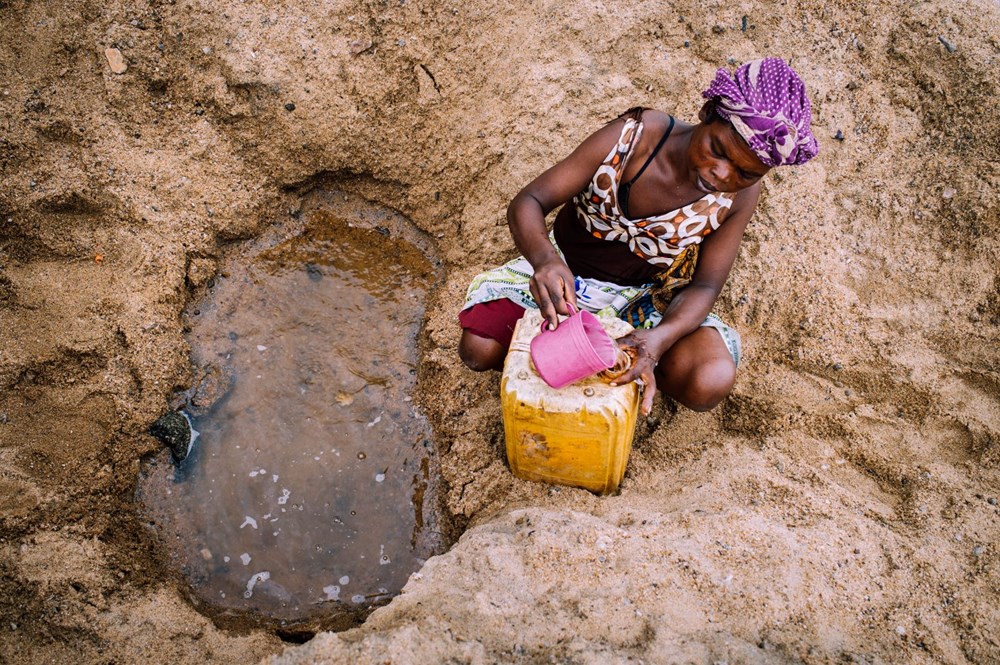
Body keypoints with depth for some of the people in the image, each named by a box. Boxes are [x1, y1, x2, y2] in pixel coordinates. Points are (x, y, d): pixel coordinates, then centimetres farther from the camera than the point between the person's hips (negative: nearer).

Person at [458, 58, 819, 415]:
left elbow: (704, 286, -15)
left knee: (711, 381, -26)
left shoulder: (741, 194, -19)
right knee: (479, 348, -21)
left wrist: (658, 339, -38)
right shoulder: (632, 135, -25)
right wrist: (545, 259, -49)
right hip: (565, 272, 0)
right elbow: (529, 201, -26)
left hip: (643, 298, 1)